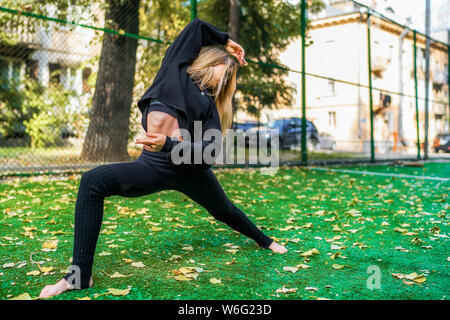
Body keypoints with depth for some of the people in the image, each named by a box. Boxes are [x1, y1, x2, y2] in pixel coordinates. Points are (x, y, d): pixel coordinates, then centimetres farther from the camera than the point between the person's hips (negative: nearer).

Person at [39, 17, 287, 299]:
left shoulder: (209, 105, 4)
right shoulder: (174, 70, 4)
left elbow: (210, 153, -11)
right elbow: (197, 27, 11)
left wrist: (168, 145, -27)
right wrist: (226, 41, 26)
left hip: (190, 169, 1)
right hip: (155, 166, -1)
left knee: (224, 210, 21)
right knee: (93, 182, -21)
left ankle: (264, 240, 52)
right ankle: (80, 275, -19)